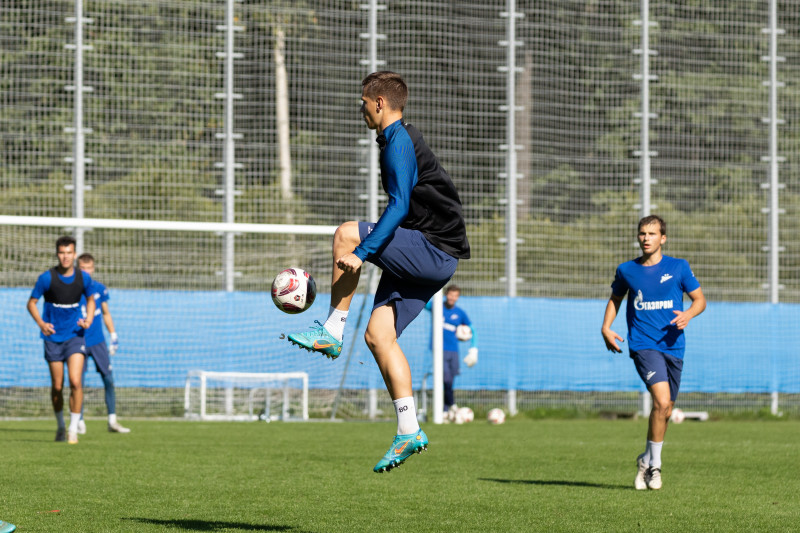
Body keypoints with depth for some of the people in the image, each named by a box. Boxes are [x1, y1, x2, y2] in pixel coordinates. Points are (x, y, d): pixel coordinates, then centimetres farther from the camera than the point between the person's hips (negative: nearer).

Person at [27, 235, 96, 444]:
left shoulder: (83, 278, -2)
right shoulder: (47, 278, -8)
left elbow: (90, 299, 17)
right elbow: (31, 303, 1)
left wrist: (89, 319, -1)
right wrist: (41, 323, -16)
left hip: (75, 335, 0)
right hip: (53, 337, 0)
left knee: (75, 381, -16)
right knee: (57, 386, 5)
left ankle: (74, 429, -8)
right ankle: (60, 426, 26)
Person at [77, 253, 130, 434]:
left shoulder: (100, 289, 6)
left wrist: (114, 336, 12)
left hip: (98, 342, 3)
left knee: (109, 380, 1)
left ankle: (112, 421, 8)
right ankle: (80, 422, 6)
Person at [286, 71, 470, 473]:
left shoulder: (398, 142, -11)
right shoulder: (402, 140, 21)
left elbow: (399, 206, -24)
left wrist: (362, 253, -30)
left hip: (433, 253, -10)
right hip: (432, 261, 10)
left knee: (346, 234, -20)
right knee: (378, 336, 2)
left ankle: (332, 331, -13)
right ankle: (409, 431, -1)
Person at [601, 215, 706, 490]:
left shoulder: (679, 267, 2)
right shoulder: (626, 270, 4)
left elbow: (700, 299, 9)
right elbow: (615, 298, 22)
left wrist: (688, 314, -12)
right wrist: (606, 327, 8)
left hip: (673, 346, 2)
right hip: (643, 345, -2)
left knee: (665, 410, 8)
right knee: (662, 401, -21)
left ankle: (646, 461, 32)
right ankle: (654, 465, -6)